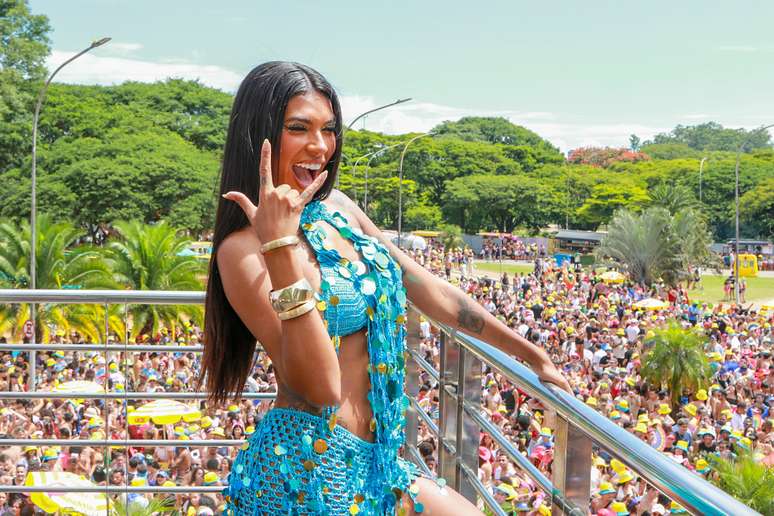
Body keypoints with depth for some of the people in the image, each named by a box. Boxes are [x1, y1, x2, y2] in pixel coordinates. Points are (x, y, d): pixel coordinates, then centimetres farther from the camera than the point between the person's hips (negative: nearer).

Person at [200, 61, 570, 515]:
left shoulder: (337, 207, 6)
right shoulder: (243, 250, -16)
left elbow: (430, 291, 14)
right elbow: (321, 388, -25)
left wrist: (534, 355, 19)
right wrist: (281, 248, -30)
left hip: (371, 461, 7)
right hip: (309, 473, -7)